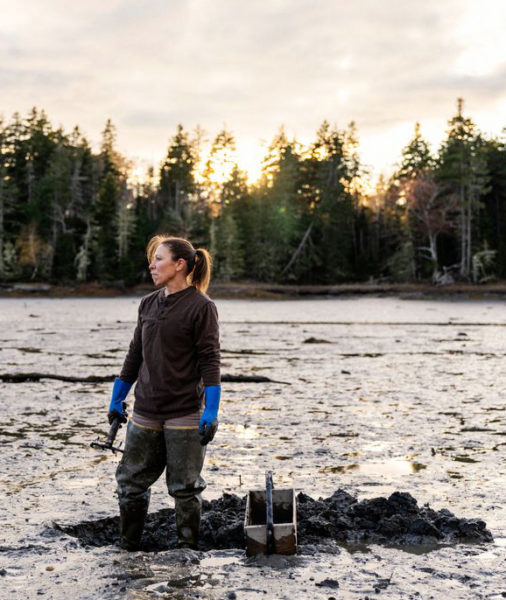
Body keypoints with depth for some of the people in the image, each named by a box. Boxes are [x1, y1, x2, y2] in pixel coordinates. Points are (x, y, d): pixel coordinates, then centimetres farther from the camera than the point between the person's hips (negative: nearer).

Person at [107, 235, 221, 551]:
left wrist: (211, 413, -17)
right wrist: (117, 399, 19)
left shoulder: (201, 306, -8)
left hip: (185, 413, -6)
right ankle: (128, 548, 23)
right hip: (145, 413, 6)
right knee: (131, 481, 9)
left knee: (185, 487, 5)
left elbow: (210, 362, -11)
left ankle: (188, 549, 20)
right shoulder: (149, 303, 10)